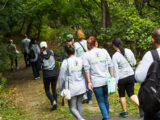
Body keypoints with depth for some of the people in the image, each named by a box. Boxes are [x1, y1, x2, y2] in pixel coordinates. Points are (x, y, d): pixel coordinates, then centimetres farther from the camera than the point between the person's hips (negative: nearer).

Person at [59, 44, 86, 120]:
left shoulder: (65, 63, -16)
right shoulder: (80, 60, -5)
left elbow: (62, 77, -10)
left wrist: (61, 89, 3)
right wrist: (85, 85, 15)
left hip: (72, 89, -4)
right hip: (81, 87, 4)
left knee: (72, 108, 7)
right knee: (79, 105, 19)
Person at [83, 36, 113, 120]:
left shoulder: (86, 55, -4)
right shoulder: (104, 51, 2)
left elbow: (87, 70, -7)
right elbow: (110, 65, 2)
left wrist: (89, 82, -2)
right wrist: (112, 77, 8)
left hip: (96, 82, -3)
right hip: (106, 80, 3)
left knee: (101, 102, 7)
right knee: (105, 99, 21)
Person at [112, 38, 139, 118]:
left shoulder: (115, 56, -16)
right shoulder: (129, 51, -3)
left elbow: (116, 70, -15)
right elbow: (134, 63, 7)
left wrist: (116, 83, -9)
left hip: (121, 78, -4)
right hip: (131, 75, 4)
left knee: (122, 95, 16)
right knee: (131, 94, 16)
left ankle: (124, 112, 28)